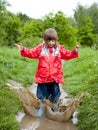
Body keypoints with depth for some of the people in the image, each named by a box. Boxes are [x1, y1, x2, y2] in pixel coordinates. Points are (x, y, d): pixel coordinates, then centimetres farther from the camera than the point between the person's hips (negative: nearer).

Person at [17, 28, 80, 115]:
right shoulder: (41, 48, -1)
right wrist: (23, 50, -15)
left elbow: (67, 55, 2)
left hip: (55, 77, 1)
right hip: (43, 77, -1)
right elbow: (32, 53, -2)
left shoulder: (59, 48, 2)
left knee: (55, 95, 16)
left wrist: (74, 52, -13)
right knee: (42, 96, 13)